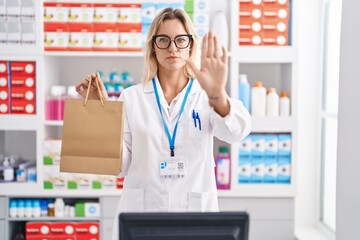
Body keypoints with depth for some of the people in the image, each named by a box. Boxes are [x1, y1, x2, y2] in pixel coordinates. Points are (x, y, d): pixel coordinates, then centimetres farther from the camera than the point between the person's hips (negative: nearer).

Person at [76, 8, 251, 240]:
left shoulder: (206, 95, 0)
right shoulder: (131, 97, 2)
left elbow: (236, 131, -21)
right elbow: (119, 165, -2)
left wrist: (217, 95, -41)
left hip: (195, 211, 0)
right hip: (140, 212, 0)